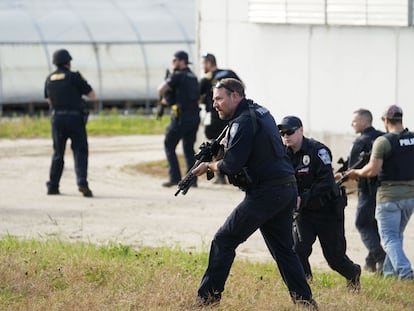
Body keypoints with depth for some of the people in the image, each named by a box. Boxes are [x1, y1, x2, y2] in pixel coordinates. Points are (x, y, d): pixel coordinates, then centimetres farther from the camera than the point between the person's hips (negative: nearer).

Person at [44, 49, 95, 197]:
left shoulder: (50, 79, 6)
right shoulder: (74, 77, -8)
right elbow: (92, 95, -3)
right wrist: (83, 83, 14)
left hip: (57, 118, 4)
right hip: (75, 118, -4)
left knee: (58, 153, 16)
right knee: (80, 151, -2)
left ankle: (52, 186, 17)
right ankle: (82, 182, -21)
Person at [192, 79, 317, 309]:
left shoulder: (243, 123, -14)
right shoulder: (261, 113, 16)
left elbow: (231, 166, -19)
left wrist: (209, 165, 0)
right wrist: (220, 149, 14)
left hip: (265, 193, -9)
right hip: (288, 190, 9)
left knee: (223, 242, -3)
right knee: (283, 249, 15)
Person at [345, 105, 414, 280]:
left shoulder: (383, 141, -14)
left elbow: (373, 170, -17)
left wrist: (356, 173, 1)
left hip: (389, 195, -6)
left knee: (390, 238, -3)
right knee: (397, 235, 20)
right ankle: (389, 272, 23)